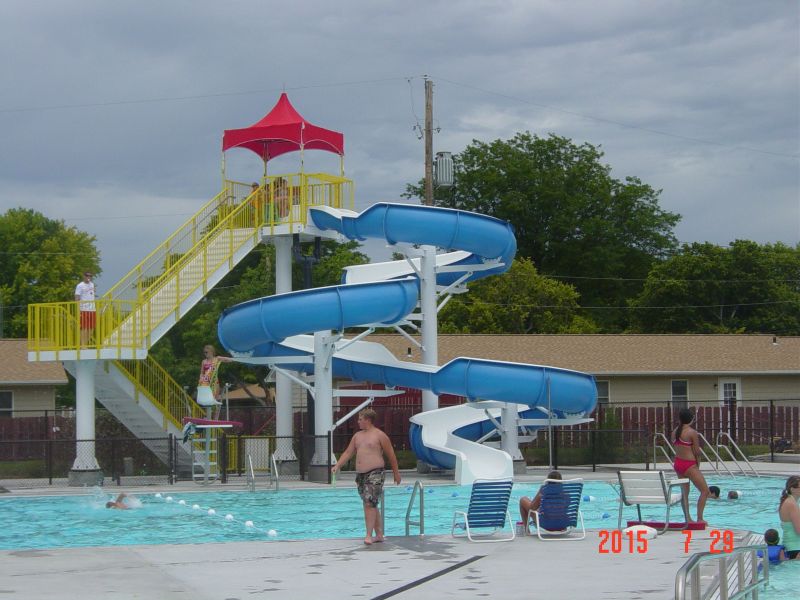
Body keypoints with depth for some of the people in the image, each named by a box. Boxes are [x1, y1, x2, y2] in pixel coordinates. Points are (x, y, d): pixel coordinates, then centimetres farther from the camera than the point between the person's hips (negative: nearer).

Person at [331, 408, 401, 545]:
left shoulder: (379, 435, -4)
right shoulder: (358, 436, 16)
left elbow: (391, 455, 0)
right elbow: (348, 453, 16)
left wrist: (396, 473, 2)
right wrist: (337, 466, 2)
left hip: (375, 473, -7)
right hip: (360, 474, 8)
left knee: (370, 504, -16)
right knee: (371, 505, 10)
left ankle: (369, 535, -20)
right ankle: (379, 534, 17)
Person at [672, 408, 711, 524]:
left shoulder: (676, 431, 5)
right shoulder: (692, 433, -14)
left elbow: (677, 447, 6)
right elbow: (697, 452, -11)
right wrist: (698, 464, 6)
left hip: (677, 463, 7)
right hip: (689, 465, -7)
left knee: (685, 492, 17)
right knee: (705, 491, 1)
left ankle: (687, 518, 17)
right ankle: (699, 519, -2)